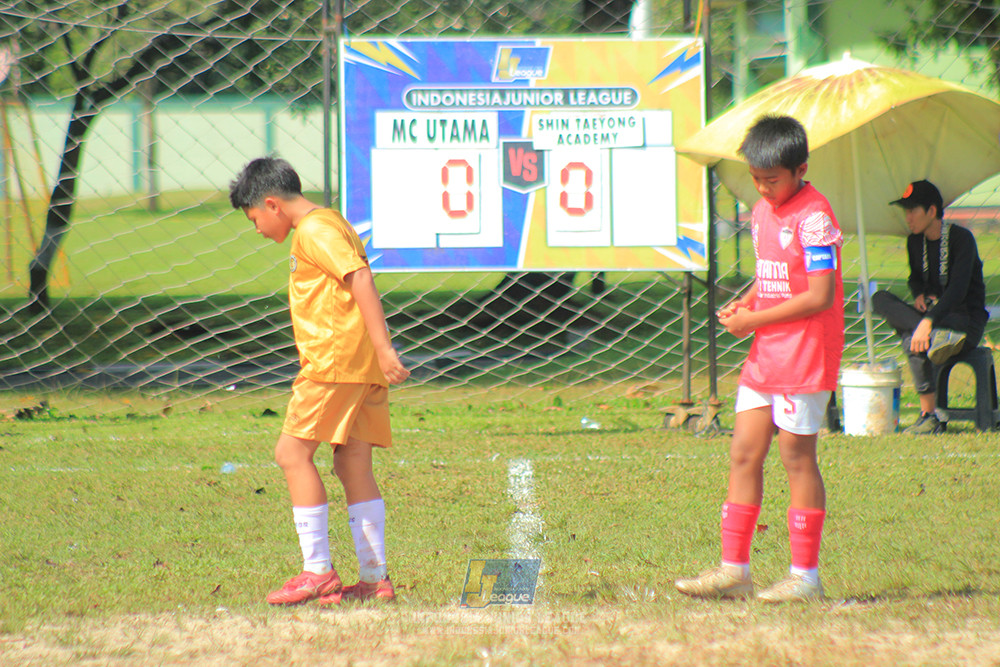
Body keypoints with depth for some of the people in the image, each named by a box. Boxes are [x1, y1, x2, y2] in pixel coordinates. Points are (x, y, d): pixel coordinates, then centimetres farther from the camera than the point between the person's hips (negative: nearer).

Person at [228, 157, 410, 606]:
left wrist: (383, 348, -25)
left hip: (335, 358, -10)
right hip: (363, 367, 10)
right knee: (353, 466, 8)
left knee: (292, 452, -7)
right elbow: (358, 286, 25)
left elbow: (360, 280, -20)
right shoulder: (330, 225, 22)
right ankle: (374, 578, 5)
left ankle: (318, 572, -9)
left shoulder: (314, 231, -10)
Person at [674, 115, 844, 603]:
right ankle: (734, 570, 9)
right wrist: (743, 303, 3)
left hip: (804, 357, -8)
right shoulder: (762, 212, 12)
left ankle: (805, 576, 3)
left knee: (796, 457, -4)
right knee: (743, 454, 5)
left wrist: (754, 320, -15)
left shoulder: (813, 216, -15)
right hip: (765, 356, 8)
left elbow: (820, 296, -20)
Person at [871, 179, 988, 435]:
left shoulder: (961, 238, -16)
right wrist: (919, 295, -3)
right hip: (934, 313, 8)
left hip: (967, 320, -8)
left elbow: (958, 289, -27)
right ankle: (940, 337, -40)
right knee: (879, 299, -21)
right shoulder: (915, 241, 7)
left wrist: (928, 321, -40)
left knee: (914, 341, -38)